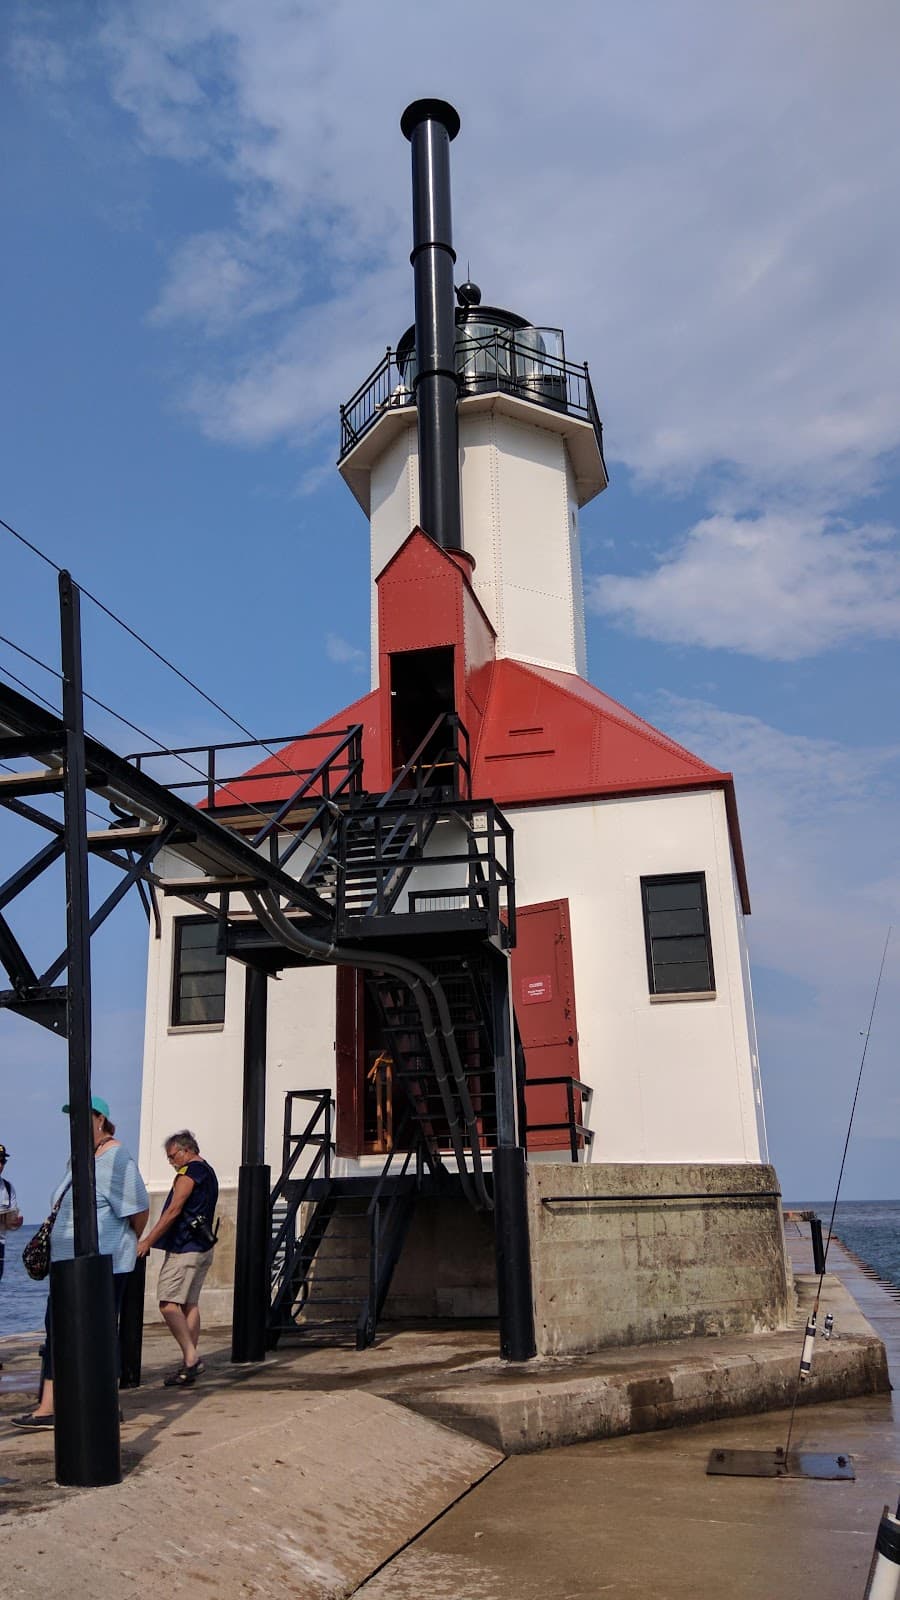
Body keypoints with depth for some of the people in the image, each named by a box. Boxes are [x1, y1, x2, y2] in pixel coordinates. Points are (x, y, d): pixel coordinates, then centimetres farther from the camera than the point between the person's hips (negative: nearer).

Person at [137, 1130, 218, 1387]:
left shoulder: (189, 1172, -10)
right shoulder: (209, 1173, 20)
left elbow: (173, 1211, -17)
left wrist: (147, 1242, -15)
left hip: (184, 1248, -10)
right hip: (203, 1248, 10)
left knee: (168, 1302, -10)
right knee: (190, 1304, 9)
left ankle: (191, 1357, -14)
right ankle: (191, 1365, 9)